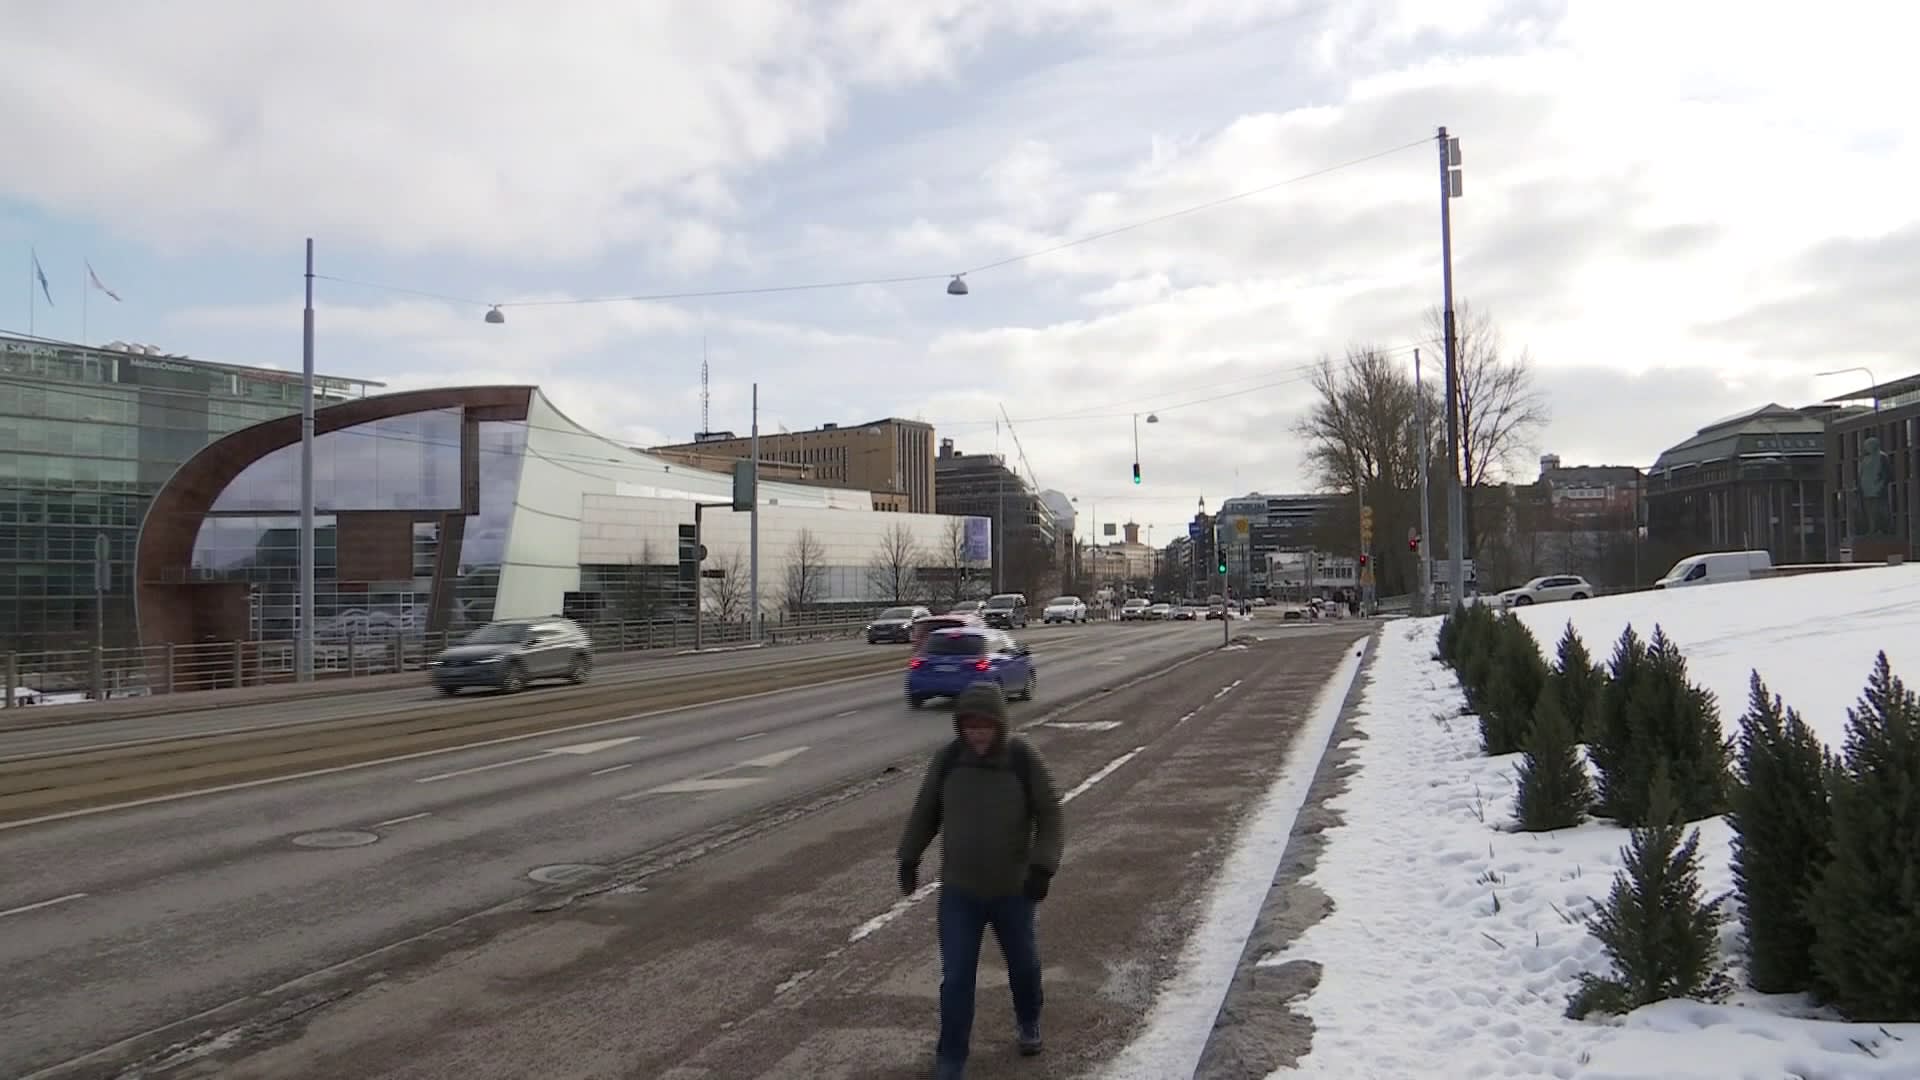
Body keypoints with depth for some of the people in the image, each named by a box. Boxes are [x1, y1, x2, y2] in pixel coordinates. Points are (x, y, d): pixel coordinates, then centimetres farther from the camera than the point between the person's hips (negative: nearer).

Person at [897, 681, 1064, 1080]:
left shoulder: (1024, 759, -17)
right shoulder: (948, 759, -12)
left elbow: (1049, 815, -10)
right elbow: (925, 811, 3)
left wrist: (1043, 866, -21)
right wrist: (909, 858, 6)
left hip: (1013, 890, 0)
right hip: (958, 891, 0)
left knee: (1023, 964, 20)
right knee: (956, 977, -1)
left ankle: (1028, 1022, 49)